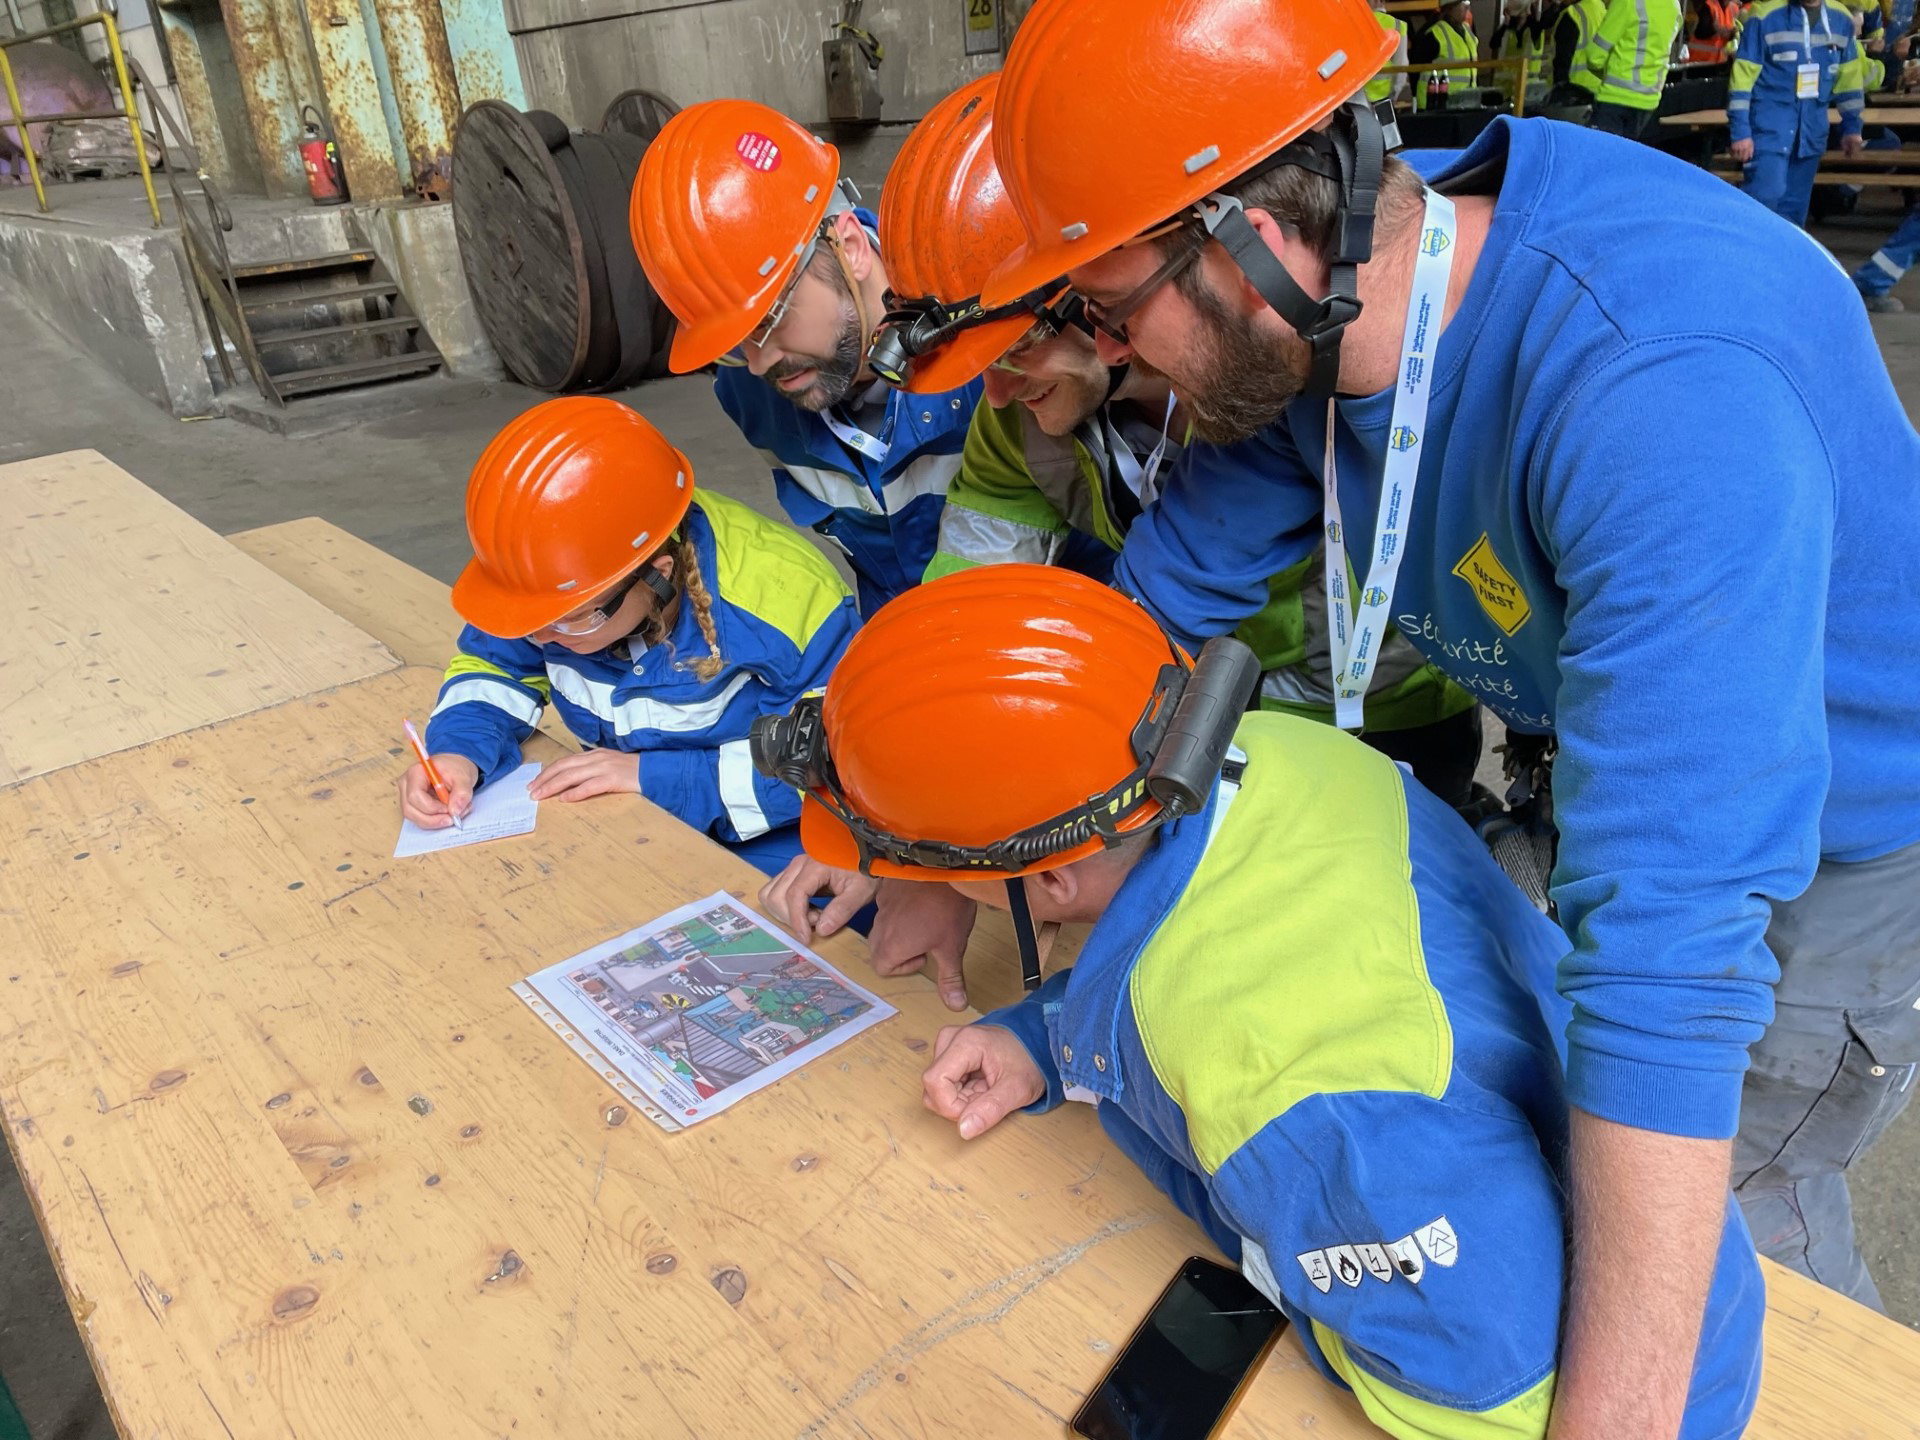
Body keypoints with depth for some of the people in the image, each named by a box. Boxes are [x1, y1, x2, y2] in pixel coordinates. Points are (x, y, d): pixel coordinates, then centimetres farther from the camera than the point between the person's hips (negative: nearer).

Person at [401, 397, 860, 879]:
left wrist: (654, 775, -25)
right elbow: (494, 667, 8)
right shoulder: (567, 576, -11)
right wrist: (459, 749, -15)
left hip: (762, 844, -5)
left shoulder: (782, 599, -29)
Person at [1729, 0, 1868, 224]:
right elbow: (1742, 76, -8)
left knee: (1795, 203, 8)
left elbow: (1849, 76, 16)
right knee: (1767, 193, -21)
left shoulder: (1841, 20, 7)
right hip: (1770, 122, -5)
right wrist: (1740, 131, -12)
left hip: (1812, 125, 5)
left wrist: (1852, 126, 14)